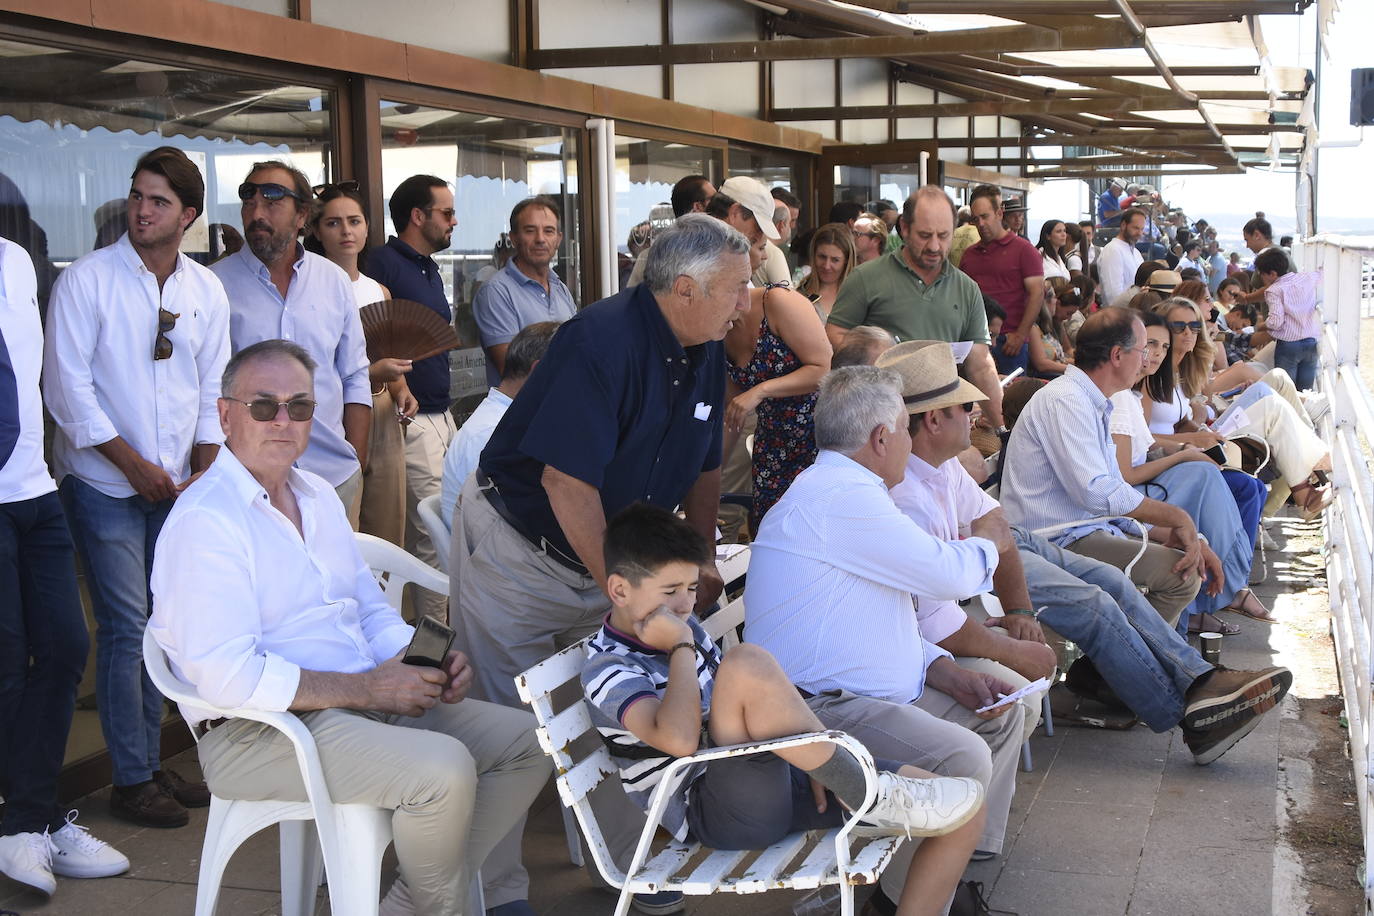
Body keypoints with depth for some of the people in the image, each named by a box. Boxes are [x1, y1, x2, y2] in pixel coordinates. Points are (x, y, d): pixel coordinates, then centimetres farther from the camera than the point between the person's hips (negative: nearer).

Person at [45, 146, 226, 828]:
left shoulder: (206, 290, 7)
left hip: (175, 485, 5)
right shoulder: (86, 280, -7)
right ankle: (131, 781, 5)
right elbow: (68, 387, -10)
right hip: (104, 483, -4)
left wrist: (205, 469, 1)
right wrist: (134, 464, -11)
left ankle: (149, 764, 21)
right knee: (126, 629, -5)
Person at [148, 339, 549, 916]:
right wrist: (366, 689, -20)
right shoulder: (204, 520, -13)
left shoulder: (318, 496, 16)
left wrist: (426, 662, -1)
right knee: (444, 768, -29)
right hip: (259, 735, -9)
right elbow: (228, 677, -22)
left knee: (526, 741, 1)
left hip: (367, 700, 9)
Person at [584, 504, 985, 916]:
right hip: (719, 816, -8)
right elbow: (679, 739, -30)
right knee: (748, 661, -35)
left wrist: (809, 757, 4)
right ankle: (870, 797, -20)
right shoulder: (608, 669, -11)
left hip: (773, 777, 8)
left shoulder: (683, 628, 15)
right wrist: (680, 648, -16)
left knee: (968, 807, -3)